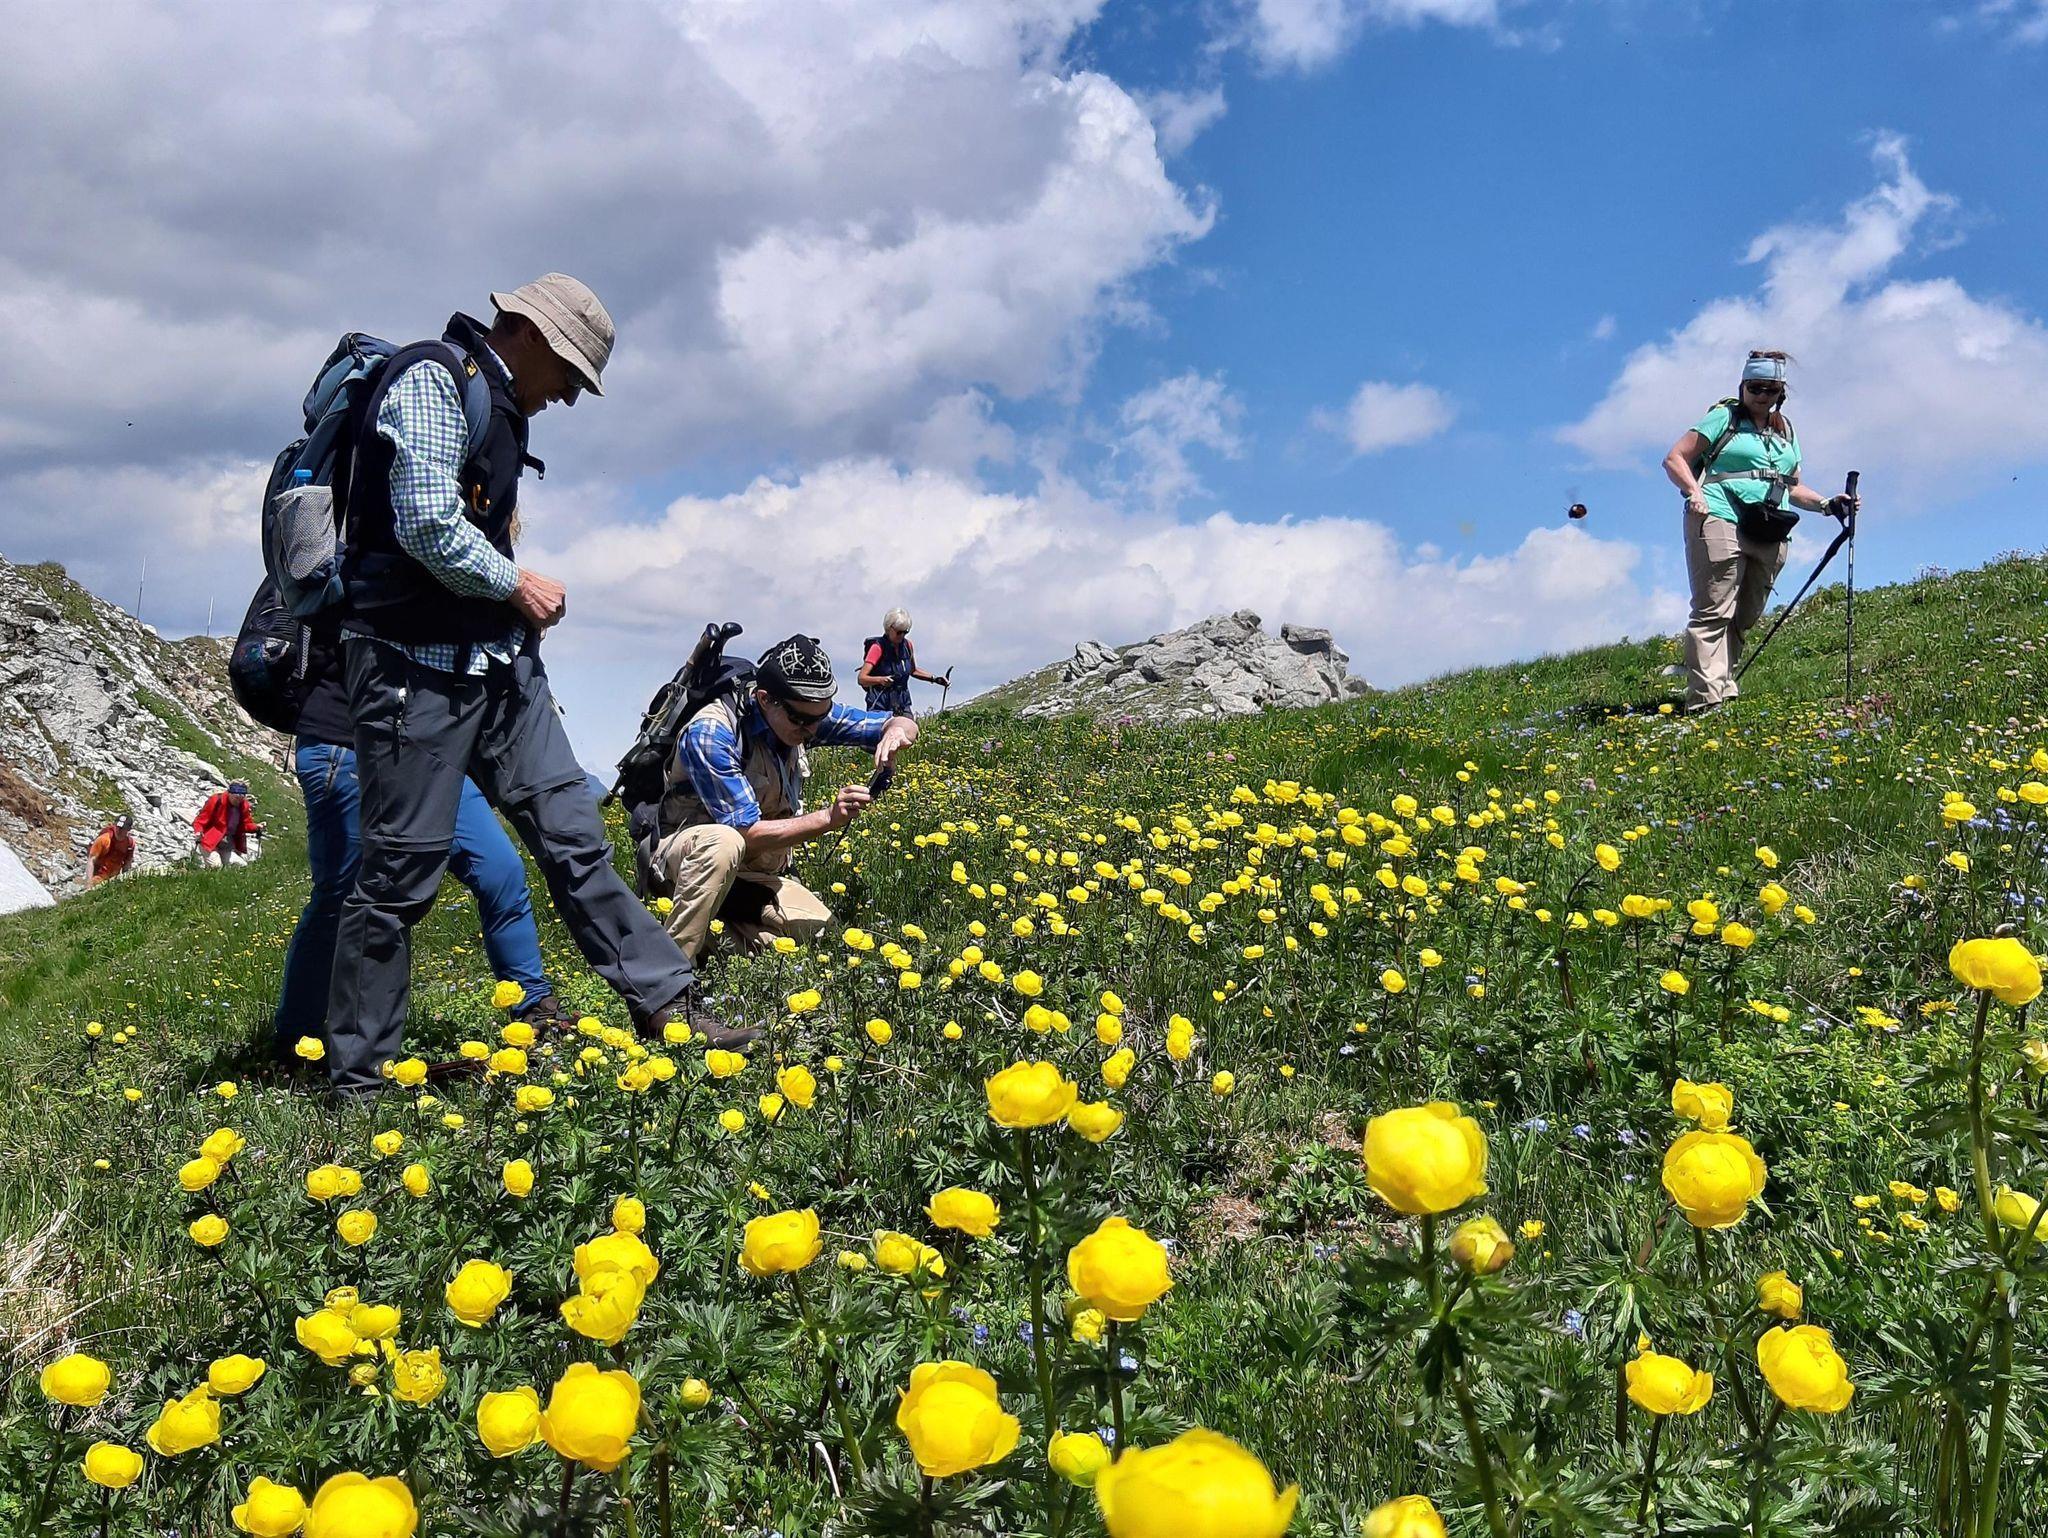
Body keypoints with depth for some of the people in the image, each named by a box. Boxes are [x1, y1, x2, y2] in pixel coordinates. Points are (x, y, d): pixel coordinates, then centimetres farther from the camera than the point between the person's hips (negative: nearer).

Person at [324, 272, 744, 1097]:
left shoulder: (500, 408, 20)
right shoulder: (434, 379, -10)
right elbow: (427, 524, -22)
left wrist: (522, 602, 11)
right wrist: (518, 584, -9)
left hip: (498, 658, 9)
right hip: (417, 660, -9)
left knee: (572, 830, 6)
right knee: (403, 869, -4)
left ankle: (664, 1001, 10)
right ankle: (359, 1078, 7)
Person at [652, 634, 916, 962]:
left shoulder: (805, 714, -8)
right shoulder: (710, 734, -27)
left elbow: (906, 725, -2)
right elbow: (747, 834, -28)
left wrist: (897, 730, -26)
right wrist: (829, 817, -33)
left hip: (760, 873, 6)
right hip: (688, 853, -6)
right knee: (724, 842, -40)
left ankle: (730, 924, 8)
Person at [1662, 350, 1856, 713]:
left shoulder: (1786, 432, 25)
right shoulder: (1725, 418, 8)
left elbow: (1792, 487, 32)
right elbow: (1675, 458, 2)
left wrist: (1828, 504, 15)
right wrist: (1695, 492, -14)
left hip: (1770, 536, 7)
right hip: (1720, 520, -7)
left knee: (1745, 617, 7)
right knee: (1713, 612, -14)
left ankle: (1723, 684, 13)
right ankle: (1706, 698, -20)